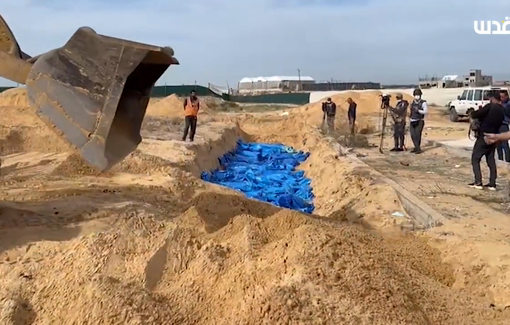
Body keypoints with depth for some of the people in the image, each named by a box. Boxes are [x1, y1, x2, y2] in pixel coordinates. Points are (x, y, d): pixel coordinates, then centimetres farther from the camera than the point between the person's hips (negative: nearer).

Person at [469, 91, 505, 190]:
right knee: (491, 160, 13)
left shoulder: (490, 107, -14)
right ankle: (492, 184, 11)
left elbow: (475, 115, -18)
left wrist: (473, 113, 6)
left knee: (475, 159, 1)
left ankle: (478, 182, -6)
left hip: (484, 136, -7)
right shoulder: (502, 110, 10)